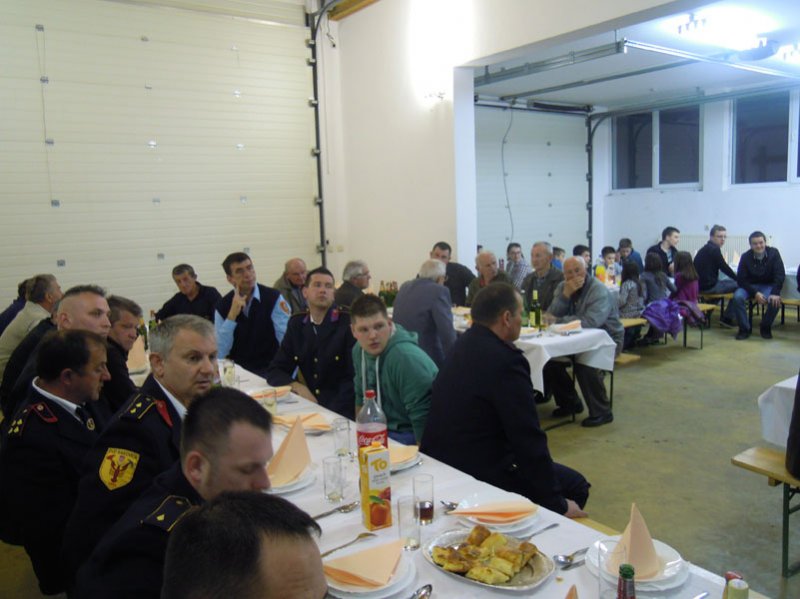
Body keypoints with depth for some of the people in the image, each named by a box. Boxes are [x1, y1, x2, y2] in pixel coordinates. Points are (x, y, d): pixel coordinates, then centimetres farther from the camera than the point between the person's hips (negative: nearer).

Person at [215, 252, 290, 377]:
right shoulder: (222, 306, 1)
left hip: (271, 369, -2)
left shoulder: (274, 298, -6)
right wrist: (232, 315, -16)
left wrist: (286, 317, -30)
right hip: (238, 370, 3)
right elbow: (220, 353, -8)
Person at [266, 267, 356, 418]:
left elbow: (355, 378, -9)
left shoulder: (349, 323, -5)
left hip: (341, 413, -4)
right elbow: (274, 372, 10)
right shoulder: (296, 324, 9)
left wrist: (329, 414, -19)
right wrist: (296, 386, -9)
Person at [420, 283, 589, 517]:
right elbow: (528, 438, -20)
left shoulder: (464, 344, 4)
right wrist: (558, 504, -12)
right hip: (480, 476, -9)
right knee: (576, 486, 8)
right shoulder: (506, 360, -24)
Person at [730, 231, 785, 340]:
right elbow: (741, 279, -11)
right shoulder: (745, 257, -11)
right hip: (750, 286, 0)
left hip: (768, 286, 0)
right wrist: (755, 293, -24)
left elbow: (780, 275, -12)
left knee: (775, 301, -32)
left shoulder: (773, 253, -11)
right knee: (737, 297, -31)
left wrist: (775, 293, -27)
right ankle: (744, 329, -13)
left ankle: (766, 327, -2)